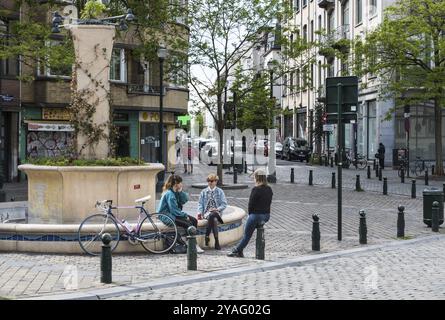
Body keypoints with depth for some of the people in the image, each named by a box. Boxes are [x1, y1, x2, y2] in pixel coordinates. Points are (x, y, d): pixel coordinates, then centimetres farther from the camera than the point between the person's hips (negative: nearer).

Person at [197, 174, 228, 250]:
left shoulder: (220, 192, 11)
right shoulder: (204, 192, 15)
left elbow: (224, 204, 5)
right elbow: (200, 203, 10)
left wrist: (217, 209, -13)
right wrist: (199, 212, -8)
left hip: (216, 212, 0)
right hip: (207, 212, 0)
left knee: (212, 216, -37)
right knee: (213, 219, -35)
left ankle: (207, 237, -34)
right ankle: (216, 242, -37)